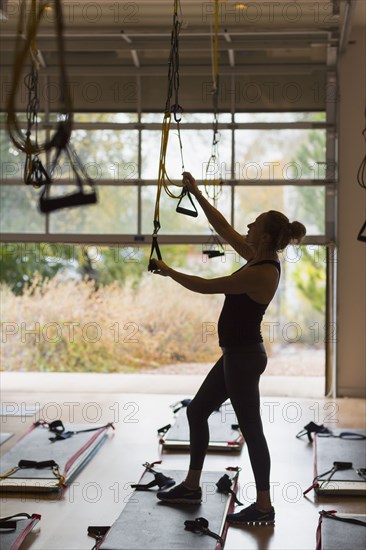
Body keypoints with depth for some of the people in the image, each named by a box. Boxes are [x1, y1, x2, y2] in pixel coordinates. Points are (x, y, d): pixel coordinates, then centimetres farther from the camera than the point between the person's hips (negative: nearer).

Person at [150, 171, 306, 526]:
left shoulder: (261, 272, -22)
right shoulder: (257, 257, 4)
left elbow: (205, 286, -18)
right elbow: (222, 228, 14)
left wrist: (168, 271, -5)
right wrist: (196, 193, 14)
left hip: (243, 357, -10)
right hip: (237, 354, 10)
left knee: (251, 429, -1)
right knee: (197, 411, 17)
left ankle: (263, 507, 9)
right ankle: (191, 487, 29)